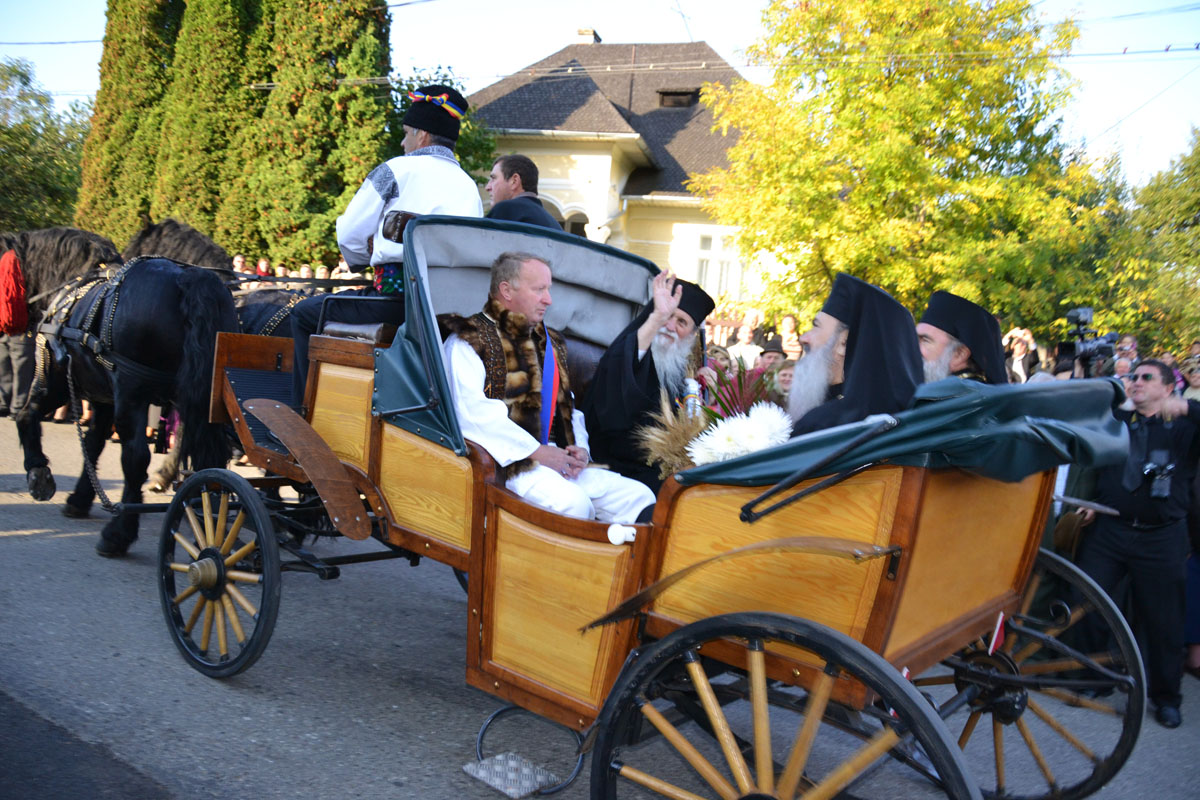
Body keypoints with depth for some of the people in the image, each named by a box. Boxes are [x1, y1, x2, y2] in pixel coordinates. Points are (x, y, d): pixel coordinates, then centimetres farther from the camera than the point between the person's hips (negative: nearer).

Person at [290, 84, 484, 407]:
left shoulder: (397, 170, 0)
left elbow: (349, 236, -1)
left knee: (304, 314, 14)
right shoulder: (470, 185, 16)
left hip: (398, 296, -7)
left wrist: (363, 262, 22)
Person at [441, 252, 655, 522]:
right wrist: (536, 451, -16)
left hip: (557, 461, 7)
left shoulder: (549, 343, 26)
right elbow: (473, 412, -14)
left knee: (639, 497, -11)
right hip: (507, 461, -7)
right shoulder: (469, 340, 1)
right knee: (572, 501, -34)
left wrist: (579, 449, 5)